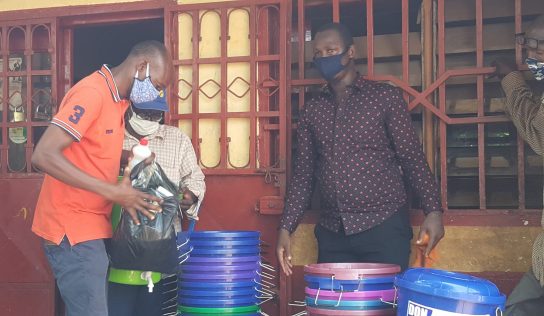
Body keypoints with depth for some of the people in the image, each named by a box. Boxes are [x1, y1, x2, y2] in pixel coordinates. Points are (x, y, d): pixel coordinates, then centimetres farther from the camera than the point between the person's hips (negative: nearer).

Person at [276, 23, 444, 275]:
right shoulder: (312, 111, 11)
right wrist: (286, 228, 5)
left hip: (384, 228, -3)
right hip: (332, 233, 4)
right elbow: (303, 173, 13)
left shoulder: (385, 97, 1)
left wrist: (433, 210, -12)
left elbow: (412, 158, -2)